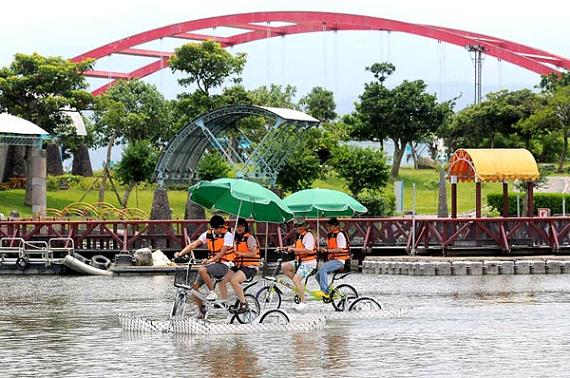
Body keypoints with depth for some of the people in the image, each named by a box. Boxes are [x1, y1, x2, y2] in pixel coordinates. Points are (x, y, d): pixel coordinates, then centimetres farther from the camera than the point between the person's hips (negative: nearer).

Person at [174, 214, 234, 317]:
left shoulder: (227, 234, -10)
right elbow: (193, 245, -2)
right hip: (211, 264, 6)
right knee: (195, 286, -4)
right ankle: (202, 310, 13)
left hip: (222, 265, -6)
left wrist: (210, 260, -35)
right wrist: (180, 253, -17)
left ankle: (212, 293, -18)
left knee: (202, 270, -33)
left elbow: (222, 252, -20)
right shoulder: (208, 234, 4)